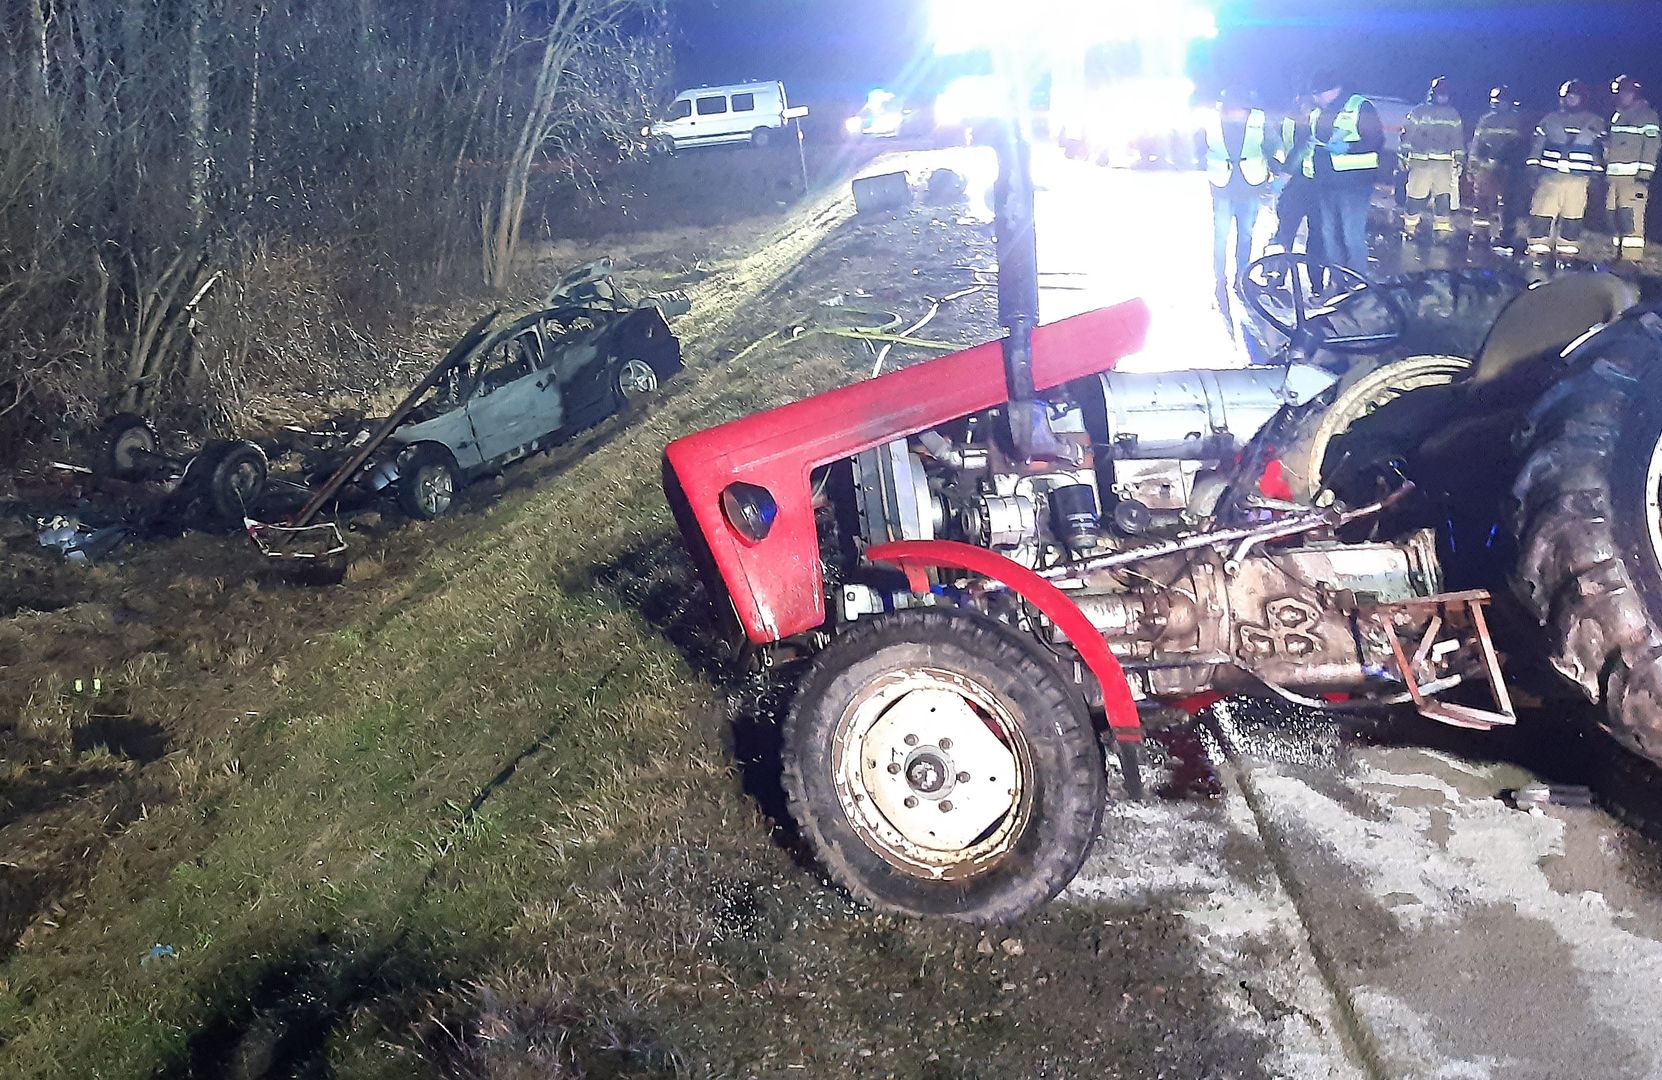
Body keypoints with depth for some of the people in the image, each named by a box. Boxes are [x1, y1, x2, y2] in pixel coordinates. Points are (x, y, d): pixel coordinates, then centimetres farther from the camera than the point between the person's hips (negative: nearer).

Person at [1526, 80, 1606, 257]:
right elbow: (1537, 146, 11)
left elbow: (1599, 151, 12)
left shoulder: (1594, 123, 10)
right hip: (1549, 176, 0)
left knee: (1573, 216, 0)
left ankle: (1568, 251, 5)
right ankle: (1537, 250, -5)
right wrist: (1534, 169, 3)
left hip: (1578, 179, 0)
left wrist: (1596, 175, 7)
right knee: (1542, 213, -8)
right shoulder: (1550, 120, 11)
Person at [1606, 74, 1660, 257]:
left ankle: (1632, 259, -18)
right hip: (1614, 177, 8)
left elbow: (1651, 146, -10)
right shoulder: (1617, 116, 21)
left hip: (1634, 177, -8)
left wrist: (1644, 174, -18)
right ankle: (1620, 255, 14)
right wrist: (1605, 171, 21)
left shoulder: (1647, 115, -2)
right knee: (1617, 220, 8)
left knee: (1631, 219, -14)